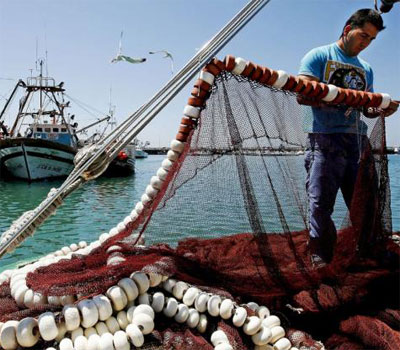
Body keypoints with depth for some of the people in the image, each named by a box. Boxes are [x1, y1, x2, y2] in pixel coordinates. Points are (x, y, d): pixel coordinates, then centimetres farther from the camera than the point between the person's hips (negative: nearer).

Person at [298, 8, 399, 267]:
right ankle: (321, 260, -1)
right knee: (321, 204, -8)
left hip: (358, 141, 6)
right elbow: (303, 94, -9)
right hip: (325, 139, -5)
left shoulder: (366, 69, 25)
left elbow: (368, 110, 24)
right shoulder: (319, 56, 6)